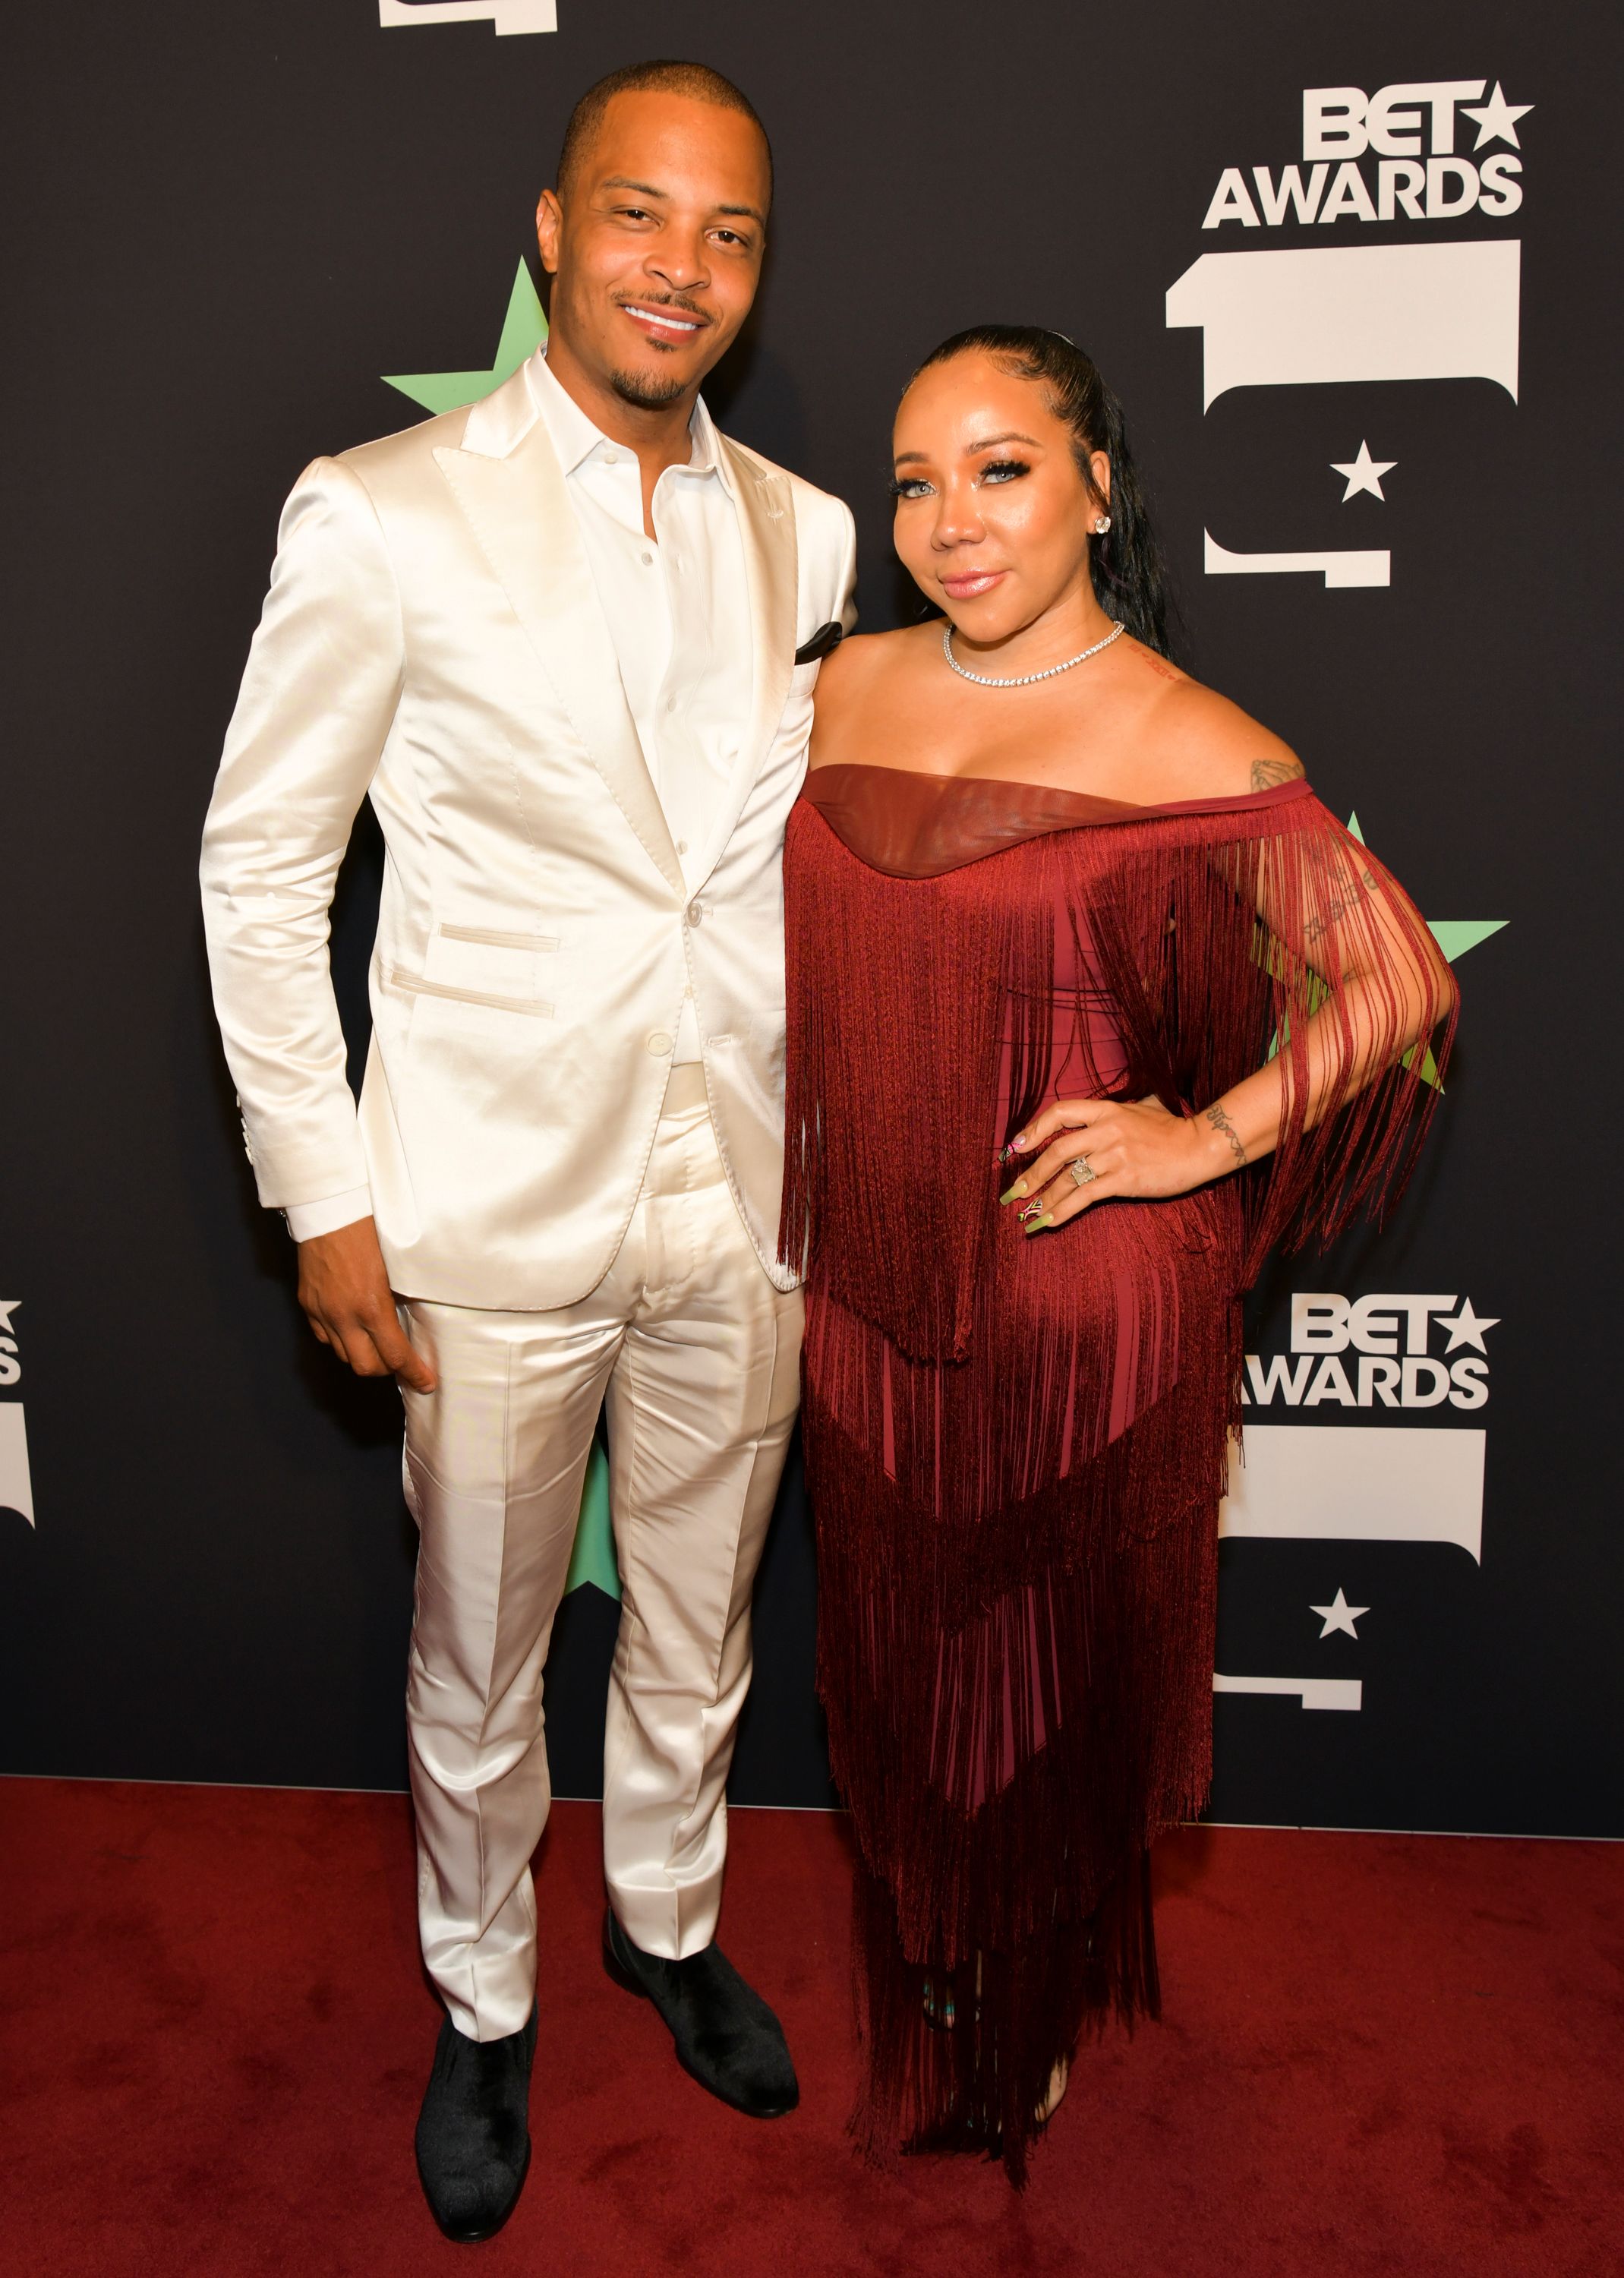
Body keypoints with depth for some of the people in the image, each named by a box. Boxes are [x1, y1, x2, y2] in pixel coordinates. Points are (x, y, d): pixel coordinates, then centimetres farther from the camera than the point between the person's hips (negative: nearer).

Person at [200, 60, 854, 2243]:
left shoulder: (805, 536, 5)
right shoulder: (382, 517, -8)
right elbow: (261, 860, -4)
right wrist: (323, 1199, -8)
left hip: (745, 1204, 4)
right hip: (498, 1218, -3)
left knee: (700, 1629, 21)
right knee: (476, 1668, 15)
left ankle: (669, 1917, 49)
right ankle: (484, 1999, 42)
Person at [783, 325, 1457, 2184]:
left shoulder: (1192, 751, -14)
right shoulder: (853, 685, 3)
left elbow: (1398, 981, -10)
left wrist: (1207, 1137, -15)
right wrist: (802, 1198, 12)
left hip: (1079, 1296, -5)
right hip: (873, 1279, 5)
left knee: (1056, 1657, 15)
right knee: (895, 1634, 21)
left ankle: (1039, 2015, 44)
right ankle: (917, 1978, 49)